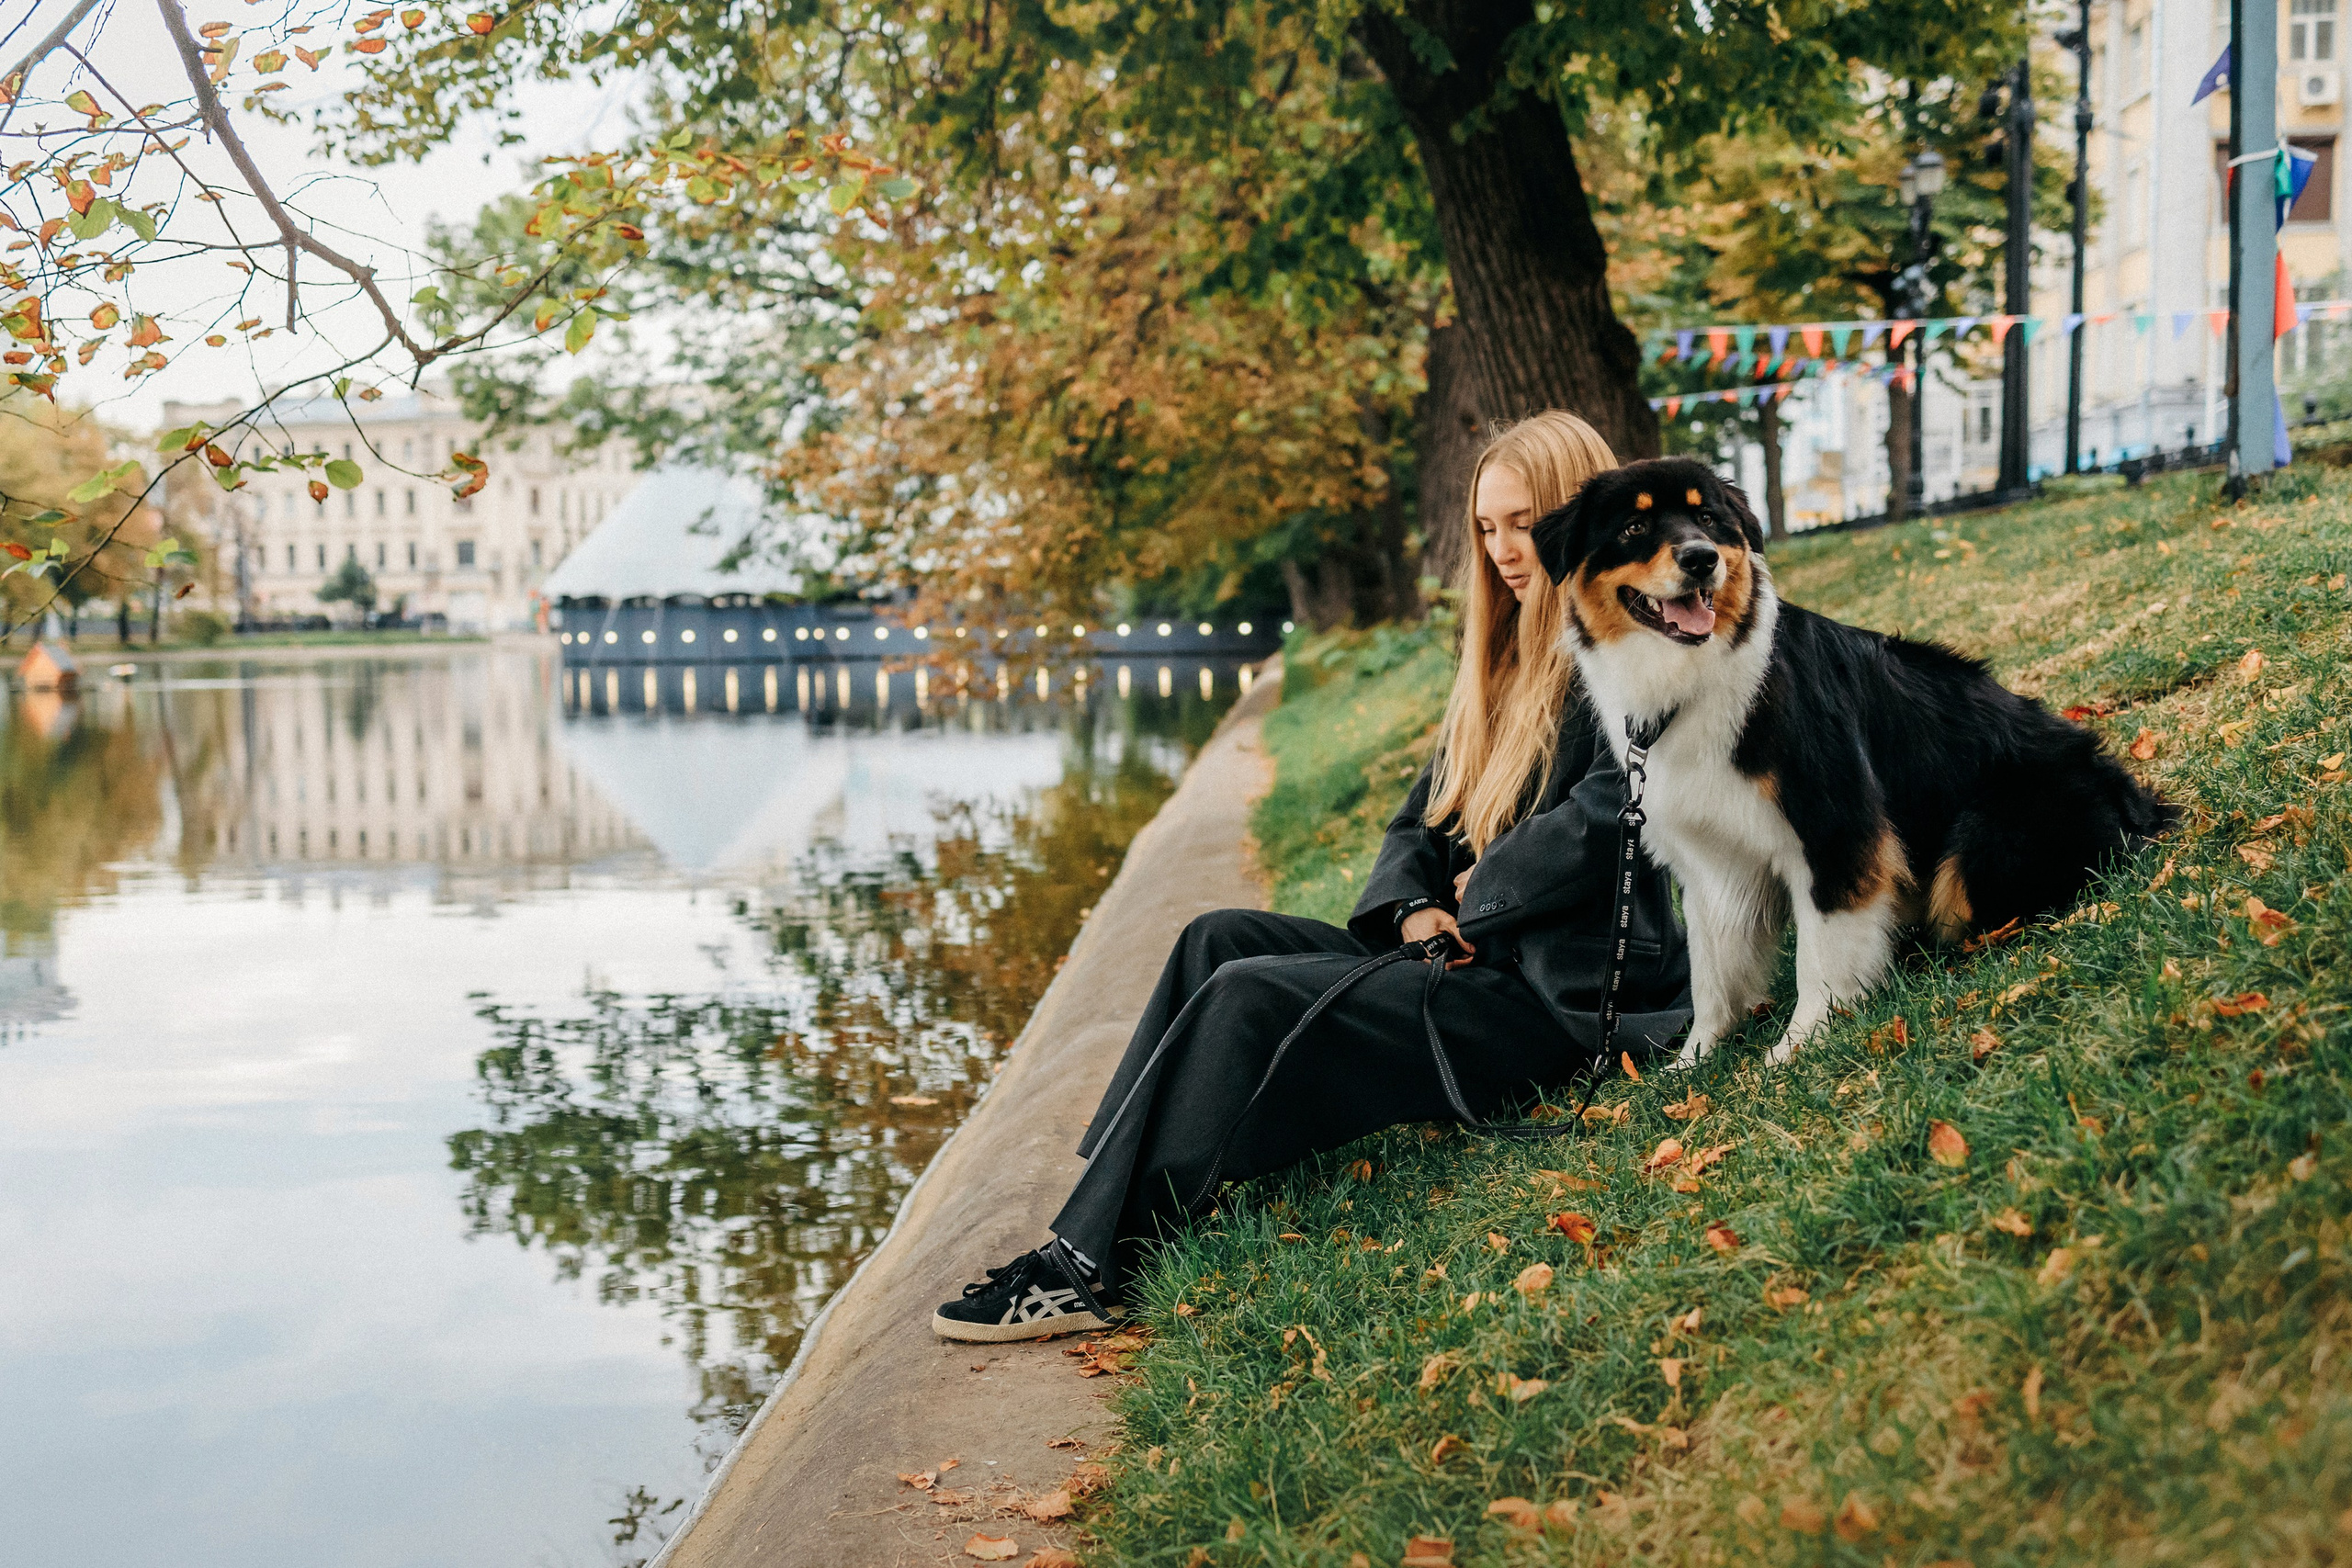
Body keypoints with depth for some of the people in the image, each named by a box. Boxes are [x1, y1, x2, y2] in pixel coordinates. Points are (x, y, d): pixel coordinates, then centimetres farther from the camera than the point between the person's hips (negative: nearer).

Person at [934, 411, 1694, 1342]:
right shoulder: (1507, 661, 20)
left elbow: (1602, 817, -23)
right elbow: (1422, 823, 18)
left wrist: (1474, 906, -10)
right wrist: (1414, 911, -3)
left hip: (1561, 995, -9)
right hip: (1473, 954, 9)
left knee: (1252, 997, -21)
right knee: (1219, 941, -5)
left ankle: (1086, 1270, -17)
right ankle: (1101, 1214, -12)